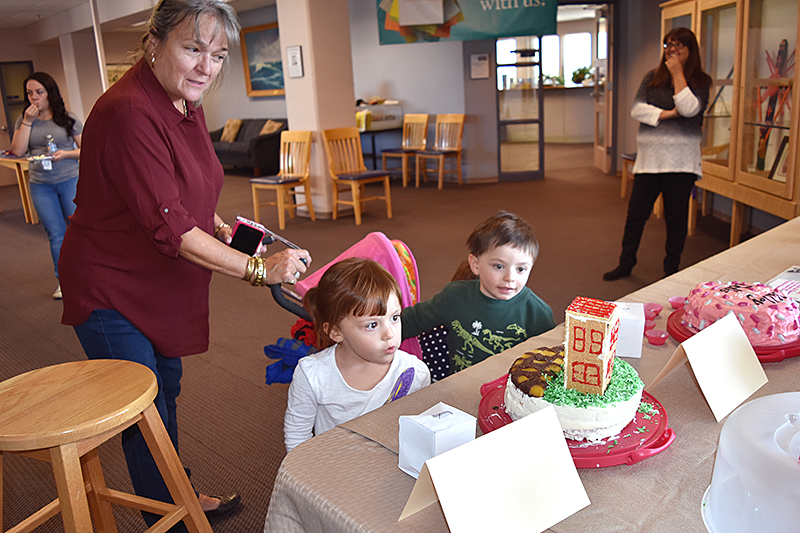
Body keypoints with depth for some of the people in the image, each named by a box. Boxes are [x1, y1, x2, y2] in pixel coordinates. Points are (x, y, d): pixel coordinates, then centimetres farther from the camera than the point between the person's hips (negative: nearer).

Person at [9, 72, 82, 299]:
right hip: (40, 185, 2)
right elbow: (17, 151, -6)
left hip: (69, 180, -2)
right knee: (55, 234, 6)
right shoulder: (23, 121, 7)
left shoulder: (68, 119, 1)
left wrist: (65, 154, -17)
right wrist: (28, 121, -9)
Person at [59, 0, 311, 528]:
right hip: (109, 290, -9)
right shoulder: (128, 113, -28)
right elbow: (168, 226, -31)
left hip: (160, 284, 9)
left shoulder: (184, 103, 2)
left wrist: (222, 229, 2)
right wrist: (257, 268, -27)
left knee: (167, 386, 21)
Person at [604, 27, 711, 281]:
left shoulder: (701, 81, 3)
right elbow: (637, 109, -1)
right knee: (636, 213, 4)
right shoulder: (652, 77, 10)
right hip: (649, 157, 2)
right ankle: (625, 264, 19)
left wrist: (678, 74, -9)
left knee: (676, 216, 5)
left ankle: (672, 269, 18)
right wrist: (668, 114, -12)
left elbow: (689, 109, -15)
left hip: (682, 160, -2)